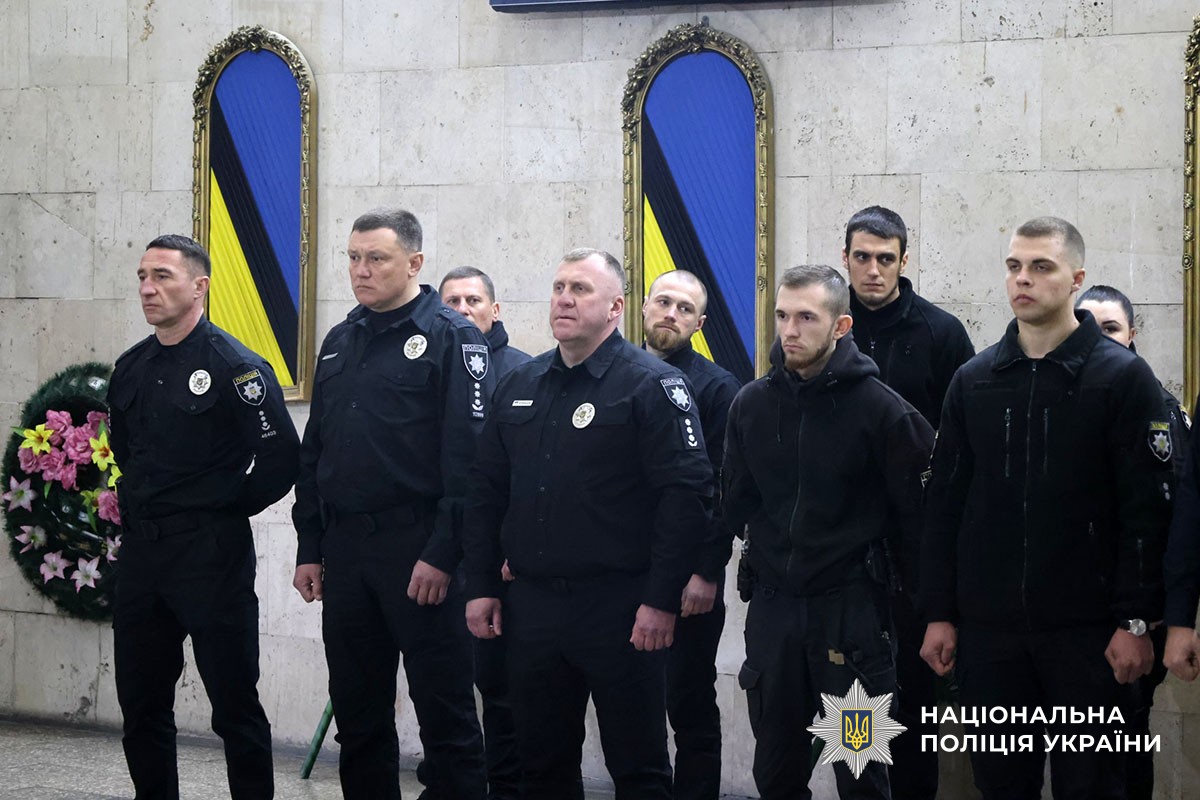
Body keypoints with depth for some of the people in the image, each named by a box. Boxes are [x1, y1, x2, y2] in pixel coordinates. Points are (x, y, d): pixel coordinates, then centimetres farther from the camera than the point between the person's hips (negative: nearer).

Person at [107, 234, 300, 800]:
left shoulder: (234, 366, -11)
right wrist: (136, 508, 15)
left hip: (211, 555, -7)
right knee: (140, 701, 12)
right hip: (140, 551, 7)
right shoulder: (132, 368, 12)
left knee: (234, 700, -2)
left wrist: (230, 508, -4)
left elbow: (280, 459, -13)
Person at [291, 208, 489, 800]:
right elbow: (314, 453, 18)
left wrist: (442, 554, -18)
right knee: (357, 713, 12)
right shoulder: (340, 343, 16)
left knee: (445, 711, -1)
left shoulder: (449, 337, -6)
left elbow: (467, 455, -13)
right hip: (344, 551, 7)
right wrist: (308, 548, 12)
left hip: (419, 554, -7)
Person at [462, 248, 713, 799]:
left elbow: (686, 494, -13)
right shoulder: (519, 387, 12)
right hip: (531, 604, 6)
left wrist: (661, 600, -17)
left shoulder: (651, 385, -7)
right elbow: (486, 494, 16)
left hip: (620, 608, -6)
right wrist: (481, 586, 10)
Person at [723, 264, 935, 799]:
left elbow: (915, 509, -6)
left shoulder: (880, 407, -10)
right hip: (773, 603, 4)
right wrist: (769, 558, 9)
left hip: (851, 607, -4)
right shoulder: (752, 404, 3)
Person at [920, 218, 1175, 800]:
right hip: (988, 630, 3)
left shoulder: (1122, 377, -3)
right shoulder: (974, 381, 9)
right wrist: (939, 614, 6)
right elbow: (945, 504, 10)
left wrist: (1136, 621, -11)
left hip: (1086, 631, -3)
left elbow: (1147, 509, -7)